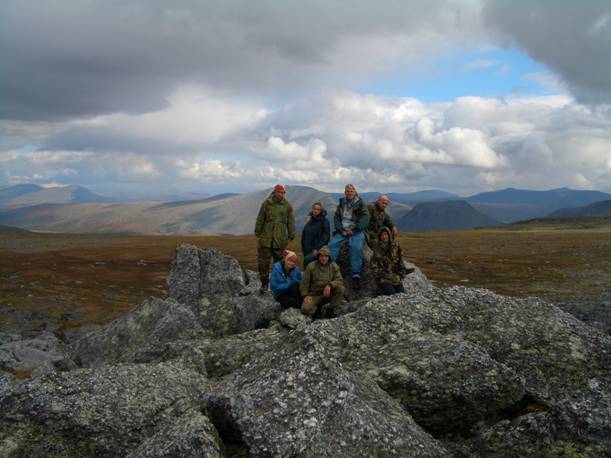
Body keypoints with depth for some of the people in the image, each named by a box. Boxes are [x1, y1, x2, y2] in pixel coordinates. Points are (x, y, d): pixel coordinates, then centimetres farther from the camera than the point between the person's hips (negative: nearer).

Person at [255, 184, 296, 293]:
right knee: (263, 261, 1)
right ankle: (264, 284, 13)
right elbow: (260, 219, 4)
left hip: (280, 239, 0)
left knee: (279, 262, 8)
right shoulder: (266, 203, 0)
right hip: (266, 238, 0)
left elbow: (291, 222, 5)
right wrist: (258, 234, 3)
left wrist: (291, 235, 1)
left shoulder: (287, 206, 2)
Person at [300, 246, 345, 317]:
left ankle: (333, 310, -9)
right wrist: (305, 295, -16)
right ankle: (317, 307, 7)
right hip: (314, 295, -2)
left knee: (340, 288, -26)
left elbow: (339, 280, -10)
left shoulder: (334, 267, 1)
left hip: (328, 294, 2)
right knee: (306, 309, -29)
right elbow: (304, 283, -2)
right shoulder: (311, 266, -4)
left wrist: (330, 285, -29)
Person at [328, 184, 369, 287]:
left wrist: (354, 230, -15)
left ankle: (356, 275, -23)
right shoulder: (341, 203, 13)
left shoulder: (360, 204, 2)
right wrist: (341, 230, -8)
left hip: (356, 231, -4)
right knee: (332, 244, -19)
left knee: (356, 247, -27)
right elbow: (336, 218, 8)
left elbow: (365, 219, -7)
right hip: (342, 230, 4)